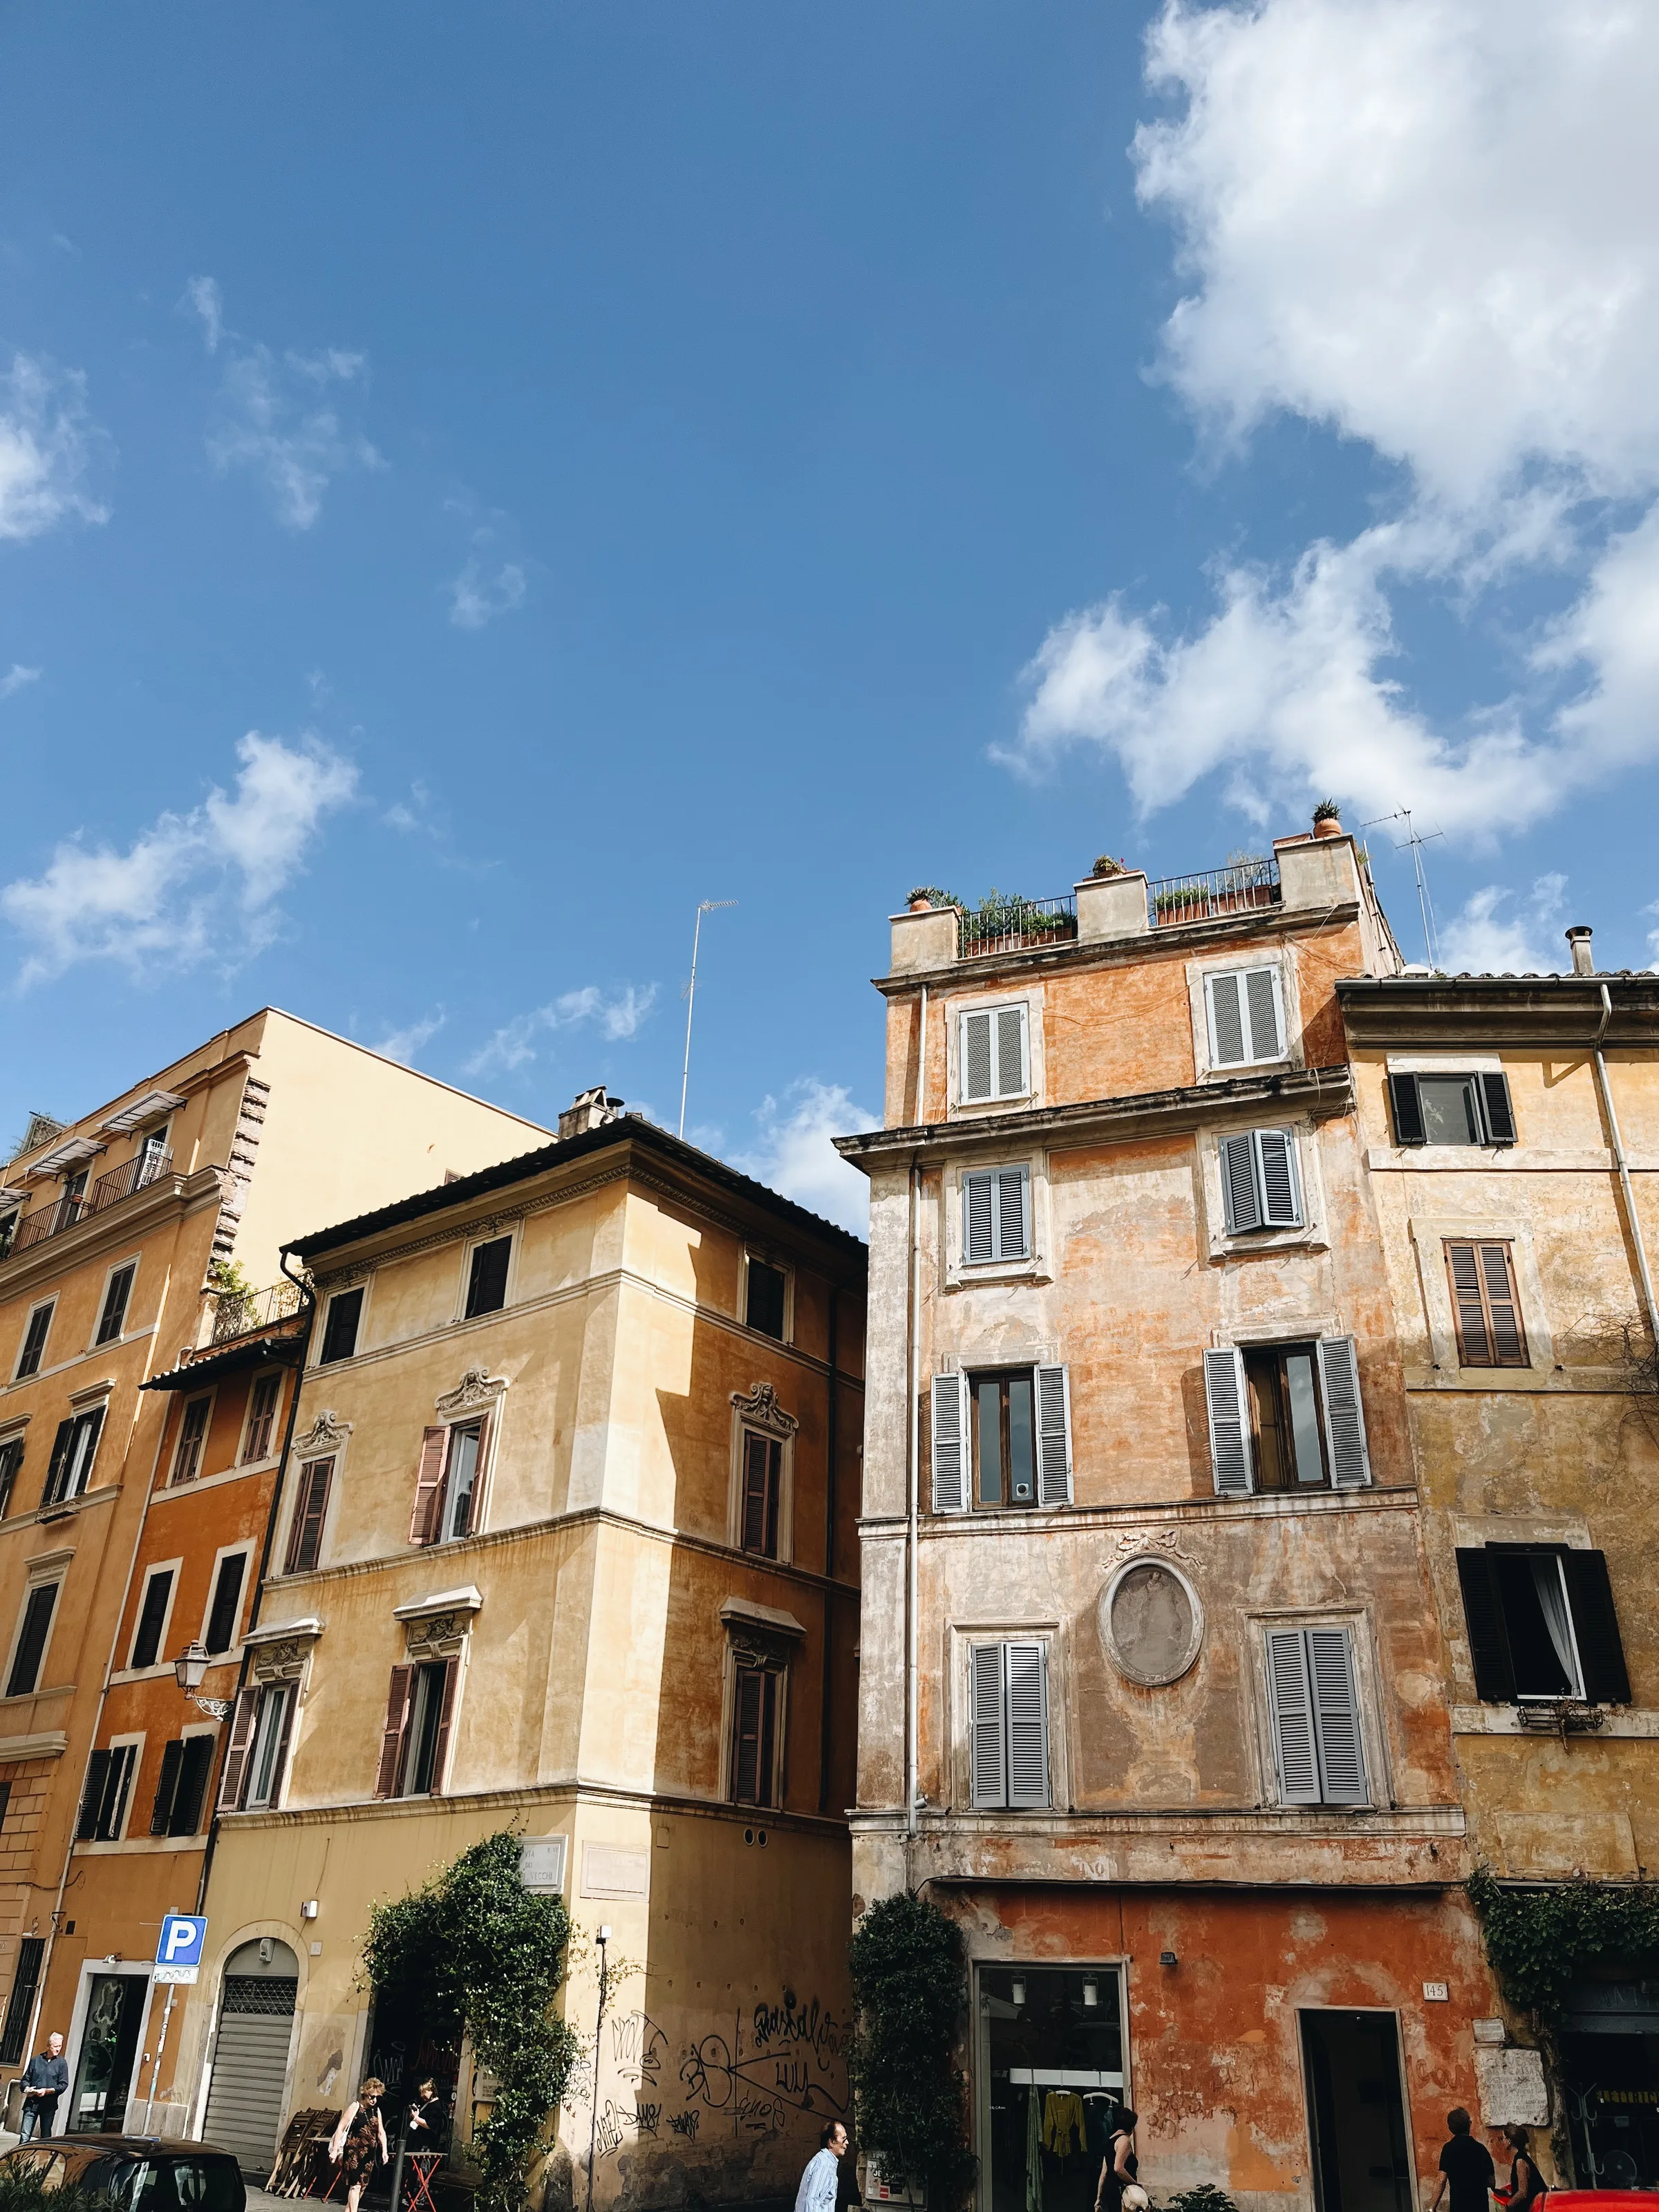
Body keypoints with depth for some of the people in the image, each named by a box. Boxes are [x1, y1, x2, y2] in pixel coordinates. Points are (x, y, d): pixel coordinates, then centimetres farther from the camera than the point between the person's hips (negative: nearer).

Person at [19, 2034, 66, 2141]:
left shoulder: (61, 2063, 2)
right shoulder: (36, 2060, 7)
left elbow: (63, 2084, -2)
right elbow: (26, 2079, 14)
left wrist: (47, 2091, -15)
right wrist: (27, 2088, -8)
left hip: (49, 2104, -1)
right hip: (31, 2102, 1)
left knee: (46, 2136, 6)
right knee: (25, 2134, -3)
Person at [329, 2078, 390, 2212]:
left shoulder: (376, 2111, 8)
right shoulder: (355, 2107, -8)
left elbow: (381, 2132, 13)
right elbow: (340, 2129, -9)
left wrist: (384, 2151, 5)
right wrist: (335, 2150, -14)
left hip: (369, 2154, 6)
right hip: (353, 2152, -6)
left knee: (362, 2185, 8)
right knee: (355, 2184, -14)